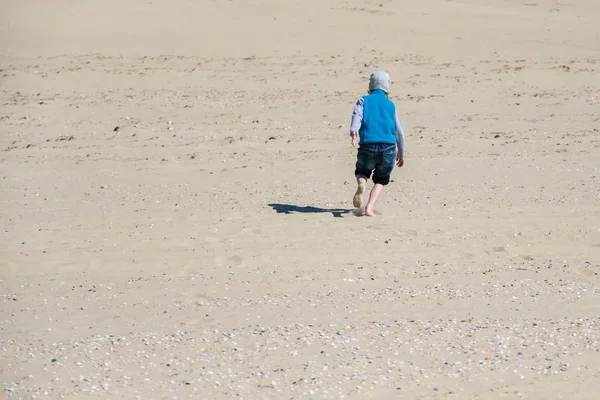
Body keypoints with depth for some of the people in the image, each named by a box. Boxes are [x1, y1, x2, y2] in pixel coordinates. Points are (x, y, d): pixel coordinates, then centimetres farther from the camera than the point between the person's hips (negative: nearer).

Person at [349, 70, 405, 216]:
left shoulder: (363, 101, 13)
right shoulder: (391, 105, 18)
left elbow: (357, 116, -9)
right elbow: (399, 132, 19)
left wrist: (353, 131, -27)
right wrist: (401, 154, 30)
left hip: (367, 147, -1)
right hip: (389, 149, 1)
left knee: (362, 171, 27)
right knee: (381, 180, 19)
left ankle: (361, 184, -8)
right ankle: (369, 208, -3)